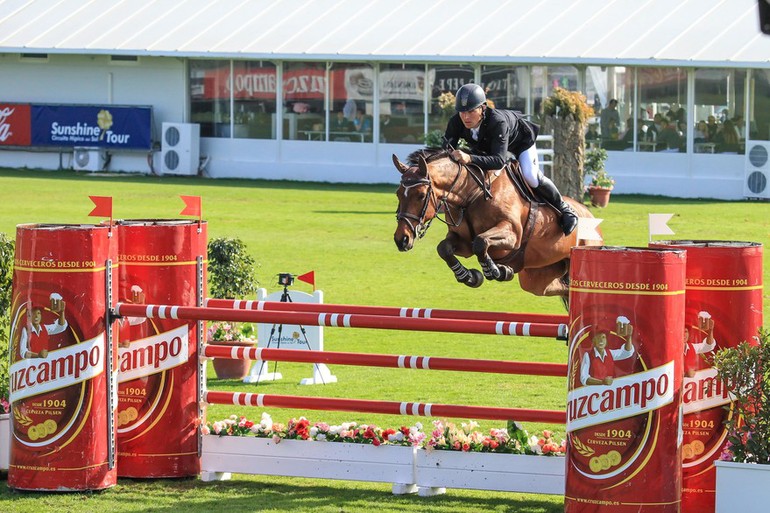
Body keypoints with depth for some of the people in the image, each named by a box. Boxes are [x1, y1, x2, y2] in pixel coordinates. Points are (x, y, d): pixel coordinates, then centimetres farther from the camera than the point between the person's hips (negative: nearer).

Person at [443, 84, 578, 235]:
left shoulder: (497, 122, -47)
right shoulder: (456, 123, -33)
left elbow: (499, 159, -55)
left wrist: (470, 158, -71)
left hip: (521, 140, -6)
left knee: (530, 176, -23)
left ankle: (563, 208, 2)